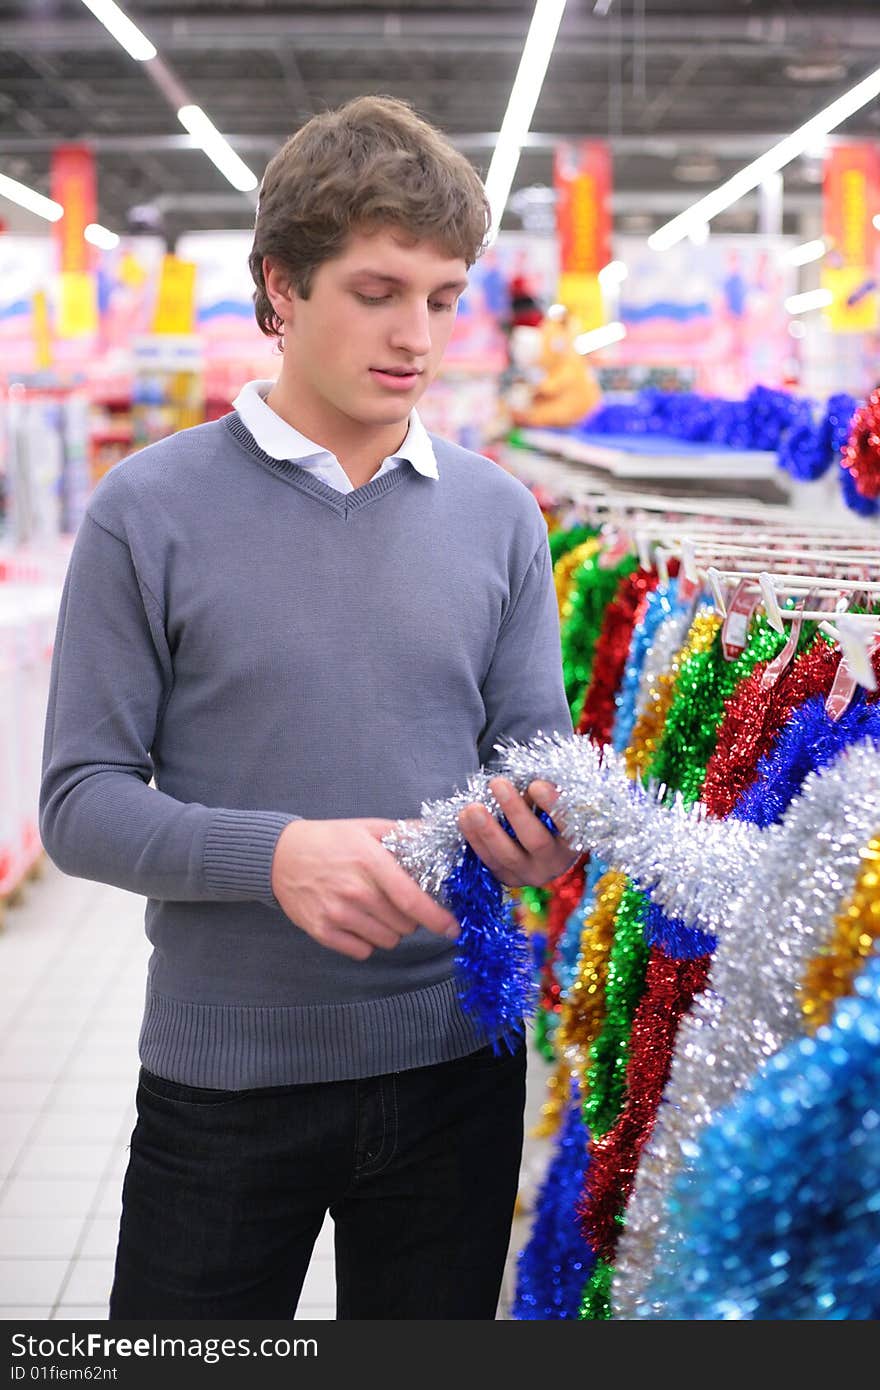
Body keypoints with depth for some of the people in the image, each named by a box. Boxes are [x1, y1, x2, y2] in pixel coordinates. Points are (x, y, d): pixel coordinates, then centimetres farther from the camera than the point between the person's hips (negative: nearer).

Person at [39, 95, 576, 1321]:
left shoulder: (498, 515, 3)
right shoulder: (150, 511, -7)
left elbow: (534, 748, 5)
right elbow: (80, 803, -9)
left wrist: (536, 828, -19)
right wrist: (278, 853, -26)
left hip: (454, 1064, 3)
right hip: (222, 1081, -2)